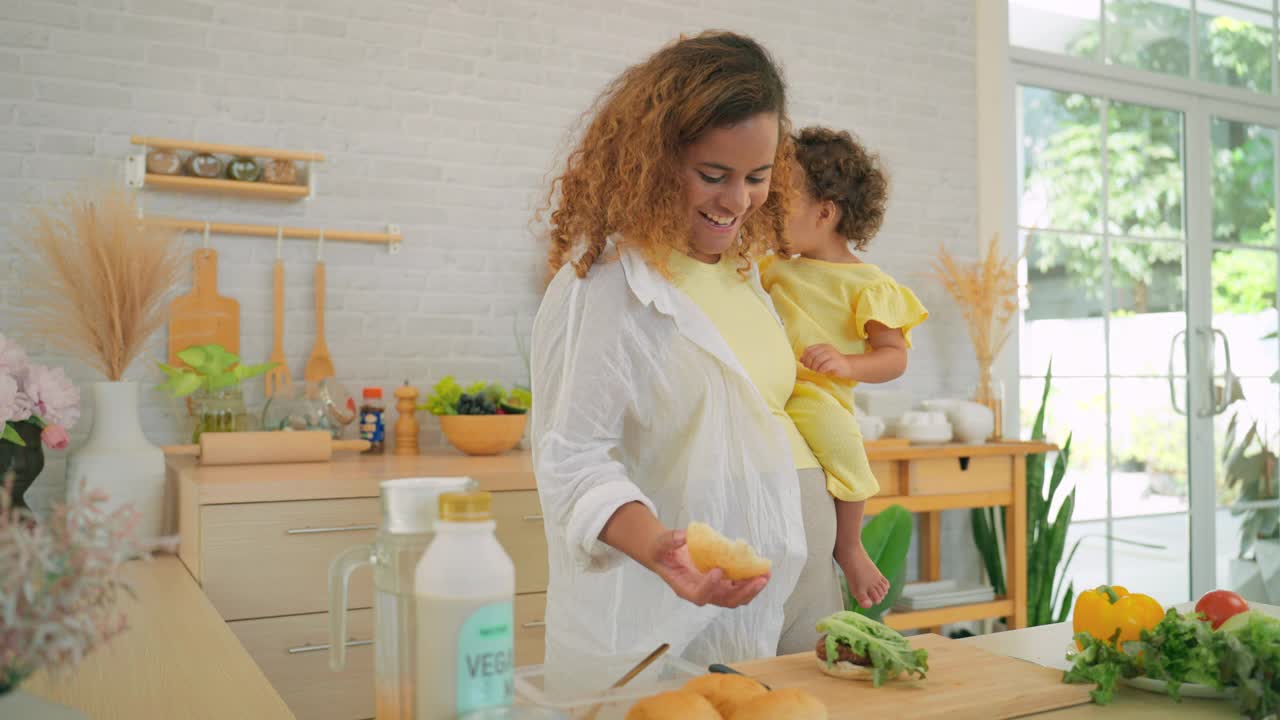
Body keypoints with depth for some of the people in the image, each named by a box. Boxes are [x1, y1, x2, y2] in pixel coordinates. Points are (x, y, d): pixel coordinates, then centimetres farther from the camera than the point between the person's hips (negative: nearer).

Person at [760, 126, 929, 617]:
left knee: (837, 437, -34)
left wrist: (847, 364, -21)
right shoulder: (776, 269, 19)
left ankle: (849, 546, -8)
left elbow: (895, 357, -3)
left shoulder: (866, 284, 1)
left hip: (817, 398, -6)